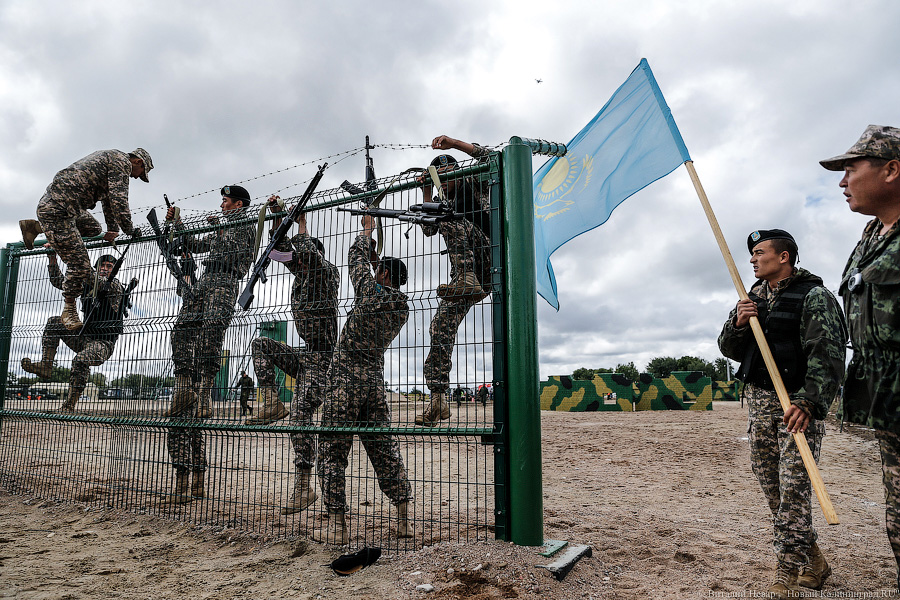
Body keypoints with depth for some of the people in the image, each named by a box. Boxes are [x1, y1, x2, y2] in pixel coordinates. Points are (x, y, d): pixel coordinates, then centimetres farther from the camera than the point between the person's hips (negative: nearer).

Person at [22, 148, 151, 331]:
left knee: (94, 229, 29)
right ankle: (69, 312, 7)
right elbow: (118, 200, -14)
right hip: (58, 211, -10)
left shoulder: (109, 158, 25)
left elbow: (108, 199, 29)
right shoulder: (122, 161, -5)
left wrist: (113, 230, 29)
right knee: (80, 265, -8)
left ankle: (35, 227, 26)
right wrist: (130, 230, -6)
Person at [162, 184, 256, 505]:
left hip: (225, 282, -8)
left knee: (211, 328, -28)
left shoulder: (246, 226, 9)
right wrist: (177, 224, 36)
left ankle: (203, 393, -32)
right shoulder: (220, 229, 33)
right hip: (205, 281, 8)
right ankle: (185, 389, -10)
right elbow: (196, 245, 40)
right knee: (182, 330, -9)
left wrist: (218, 228, -2)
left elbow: (235, 251, -5)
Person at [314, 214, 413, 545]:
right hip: (375, 382, 6)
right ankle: (404, 518, 14)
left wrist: (367, 228, 21)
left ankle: (336, 526, 3)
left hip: (346, 379, -6)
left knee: (333, 451, 1)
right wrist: (375, 246, 30)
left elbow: (357, 257, 4)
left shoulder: (371, 292, -10)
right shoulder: (403, 308, 8)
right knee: (384, 449, 11)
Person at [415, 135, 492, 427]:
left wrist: (453, 142, -8)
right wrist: (427, 195, 3)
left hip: (488, 262, -5)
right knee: (441, 327, -9)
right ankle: (439, 398, -8)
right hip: (466, 274, 6)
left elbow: (485, 157, -3)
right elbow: (428, 230, 8)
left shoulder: (474, 188, 13)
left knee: (451, 221, -24)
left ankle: (469, 280, -43)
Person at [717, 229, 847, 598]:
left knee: (792, 485, -8)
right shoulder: (753, 298, 15)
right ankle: (812, 560, 25)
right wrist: (737, 324, -7)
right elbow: (729, 350, 13)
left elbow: (827, 355, -17)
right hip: (759, 401, 7)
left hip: (799, 401, -7)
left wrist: (808, 401, -28)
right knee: (768, 479, 10)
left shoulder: (812, 296, -7)